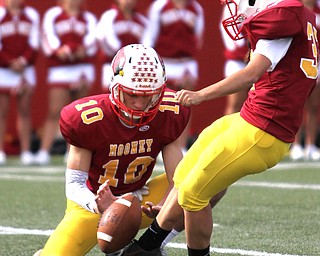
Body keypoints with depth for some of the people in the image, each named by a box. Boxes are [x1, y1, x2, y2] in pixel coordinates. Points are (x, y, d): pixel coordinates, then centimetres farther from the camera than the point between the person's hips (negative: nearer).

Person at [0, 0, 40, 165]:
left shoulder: (32, 15, 6)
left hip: (25, 69, 3)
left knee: (25, 111, 3)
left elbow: (34, 43, 3)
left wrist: (23, 60, -12)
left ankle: (26, 151, 3)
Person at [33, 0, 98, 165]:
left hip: (83, 67, 2)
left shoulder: (88, 18, 13)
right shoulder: (52, 15, 8)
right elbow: (49, 36, -8)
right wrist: (58, 50, -27)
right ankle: (44, 152, -10)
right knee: (54, 112, -9)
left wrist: (83, 50, -26)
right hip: (59, 69, -2)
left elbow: (92, 38, -5)